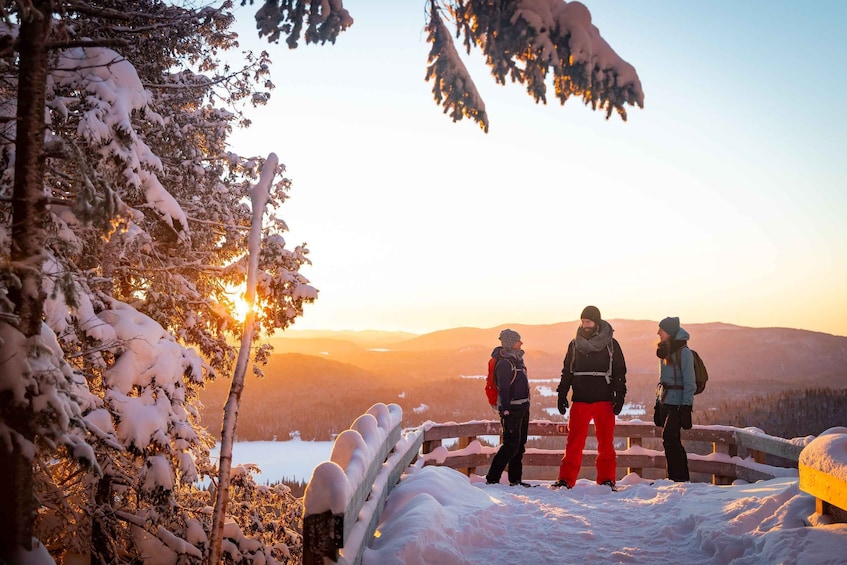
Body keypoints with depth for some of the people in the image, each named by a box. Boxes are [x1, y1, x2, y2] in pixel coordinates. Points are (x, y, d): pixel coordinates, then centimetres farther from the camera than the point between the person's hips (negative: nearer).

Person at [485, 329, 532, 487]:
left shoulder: (516, 359, 14)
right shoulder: (504, 363, -15)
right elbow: (503, 389, -20)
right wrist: (506, 410, -25)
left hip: (522, 408, 10)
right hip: (512, 409, -10)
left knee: (520, 445, 13)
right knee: (511, 445, -11)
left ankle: (515, 479, 20)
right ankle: (492, 478, -8)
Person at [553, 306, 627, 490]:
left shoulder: (611, 344, 3)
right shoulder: (575, 344, 9)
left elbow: (620, 372, 6)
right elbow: (567, 372, 15)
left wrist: (619, 396, -2)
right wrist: (562, 395, 9)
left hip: (604, 401, -1)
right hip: (580, 401, 1)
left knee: (606, 442, 3)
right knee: (574, 442, -2)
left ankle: (606, 479, 13)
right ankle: (566, 479, 4)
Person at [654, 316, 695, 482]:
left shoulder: (683, 352, -9)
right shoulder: (664, 352, 15)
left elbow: (689, 382, -12)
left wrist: (686, 407, -17)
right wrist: (657, 404, 17)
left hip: (678, 403, -8)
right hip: (665, 402, 8)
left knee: (669, 438, -15)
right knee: (673, 442, 8)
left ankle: (678, 478, -9)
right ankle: (681, 478, 14)